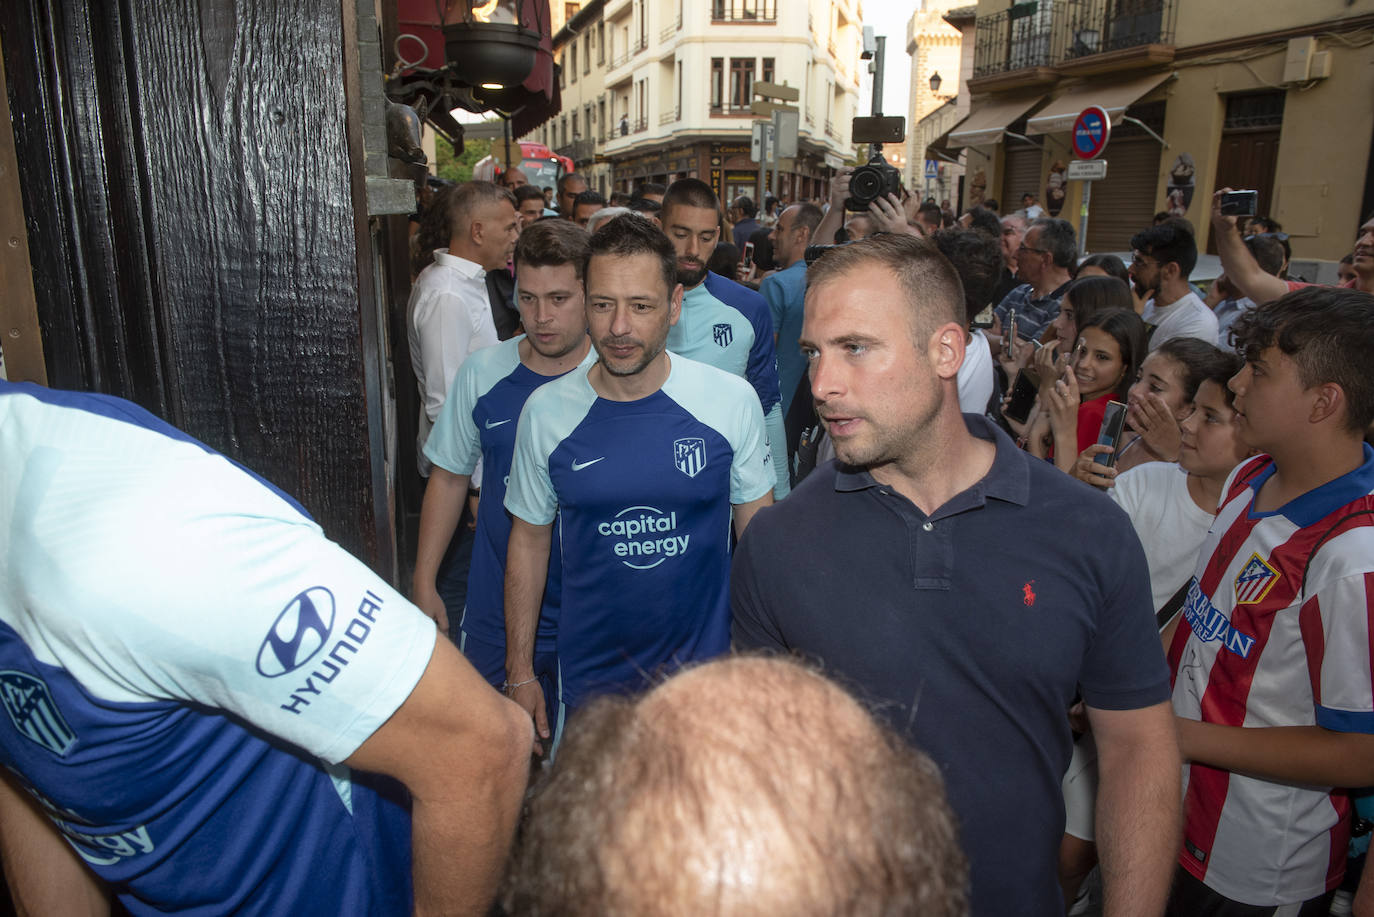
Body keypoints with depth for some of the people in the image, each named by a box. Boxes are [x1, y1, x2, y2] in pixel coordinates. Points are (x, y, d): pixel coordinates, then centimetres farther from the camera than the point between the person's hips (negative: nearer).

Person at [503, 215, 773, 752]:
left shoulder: (731, 400, -10)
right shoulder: (546, 411, -6)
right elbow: (529, 539, 3)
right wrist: (520, 672, 4)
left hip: (706, 667, 0)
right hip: (588, 678, 1)